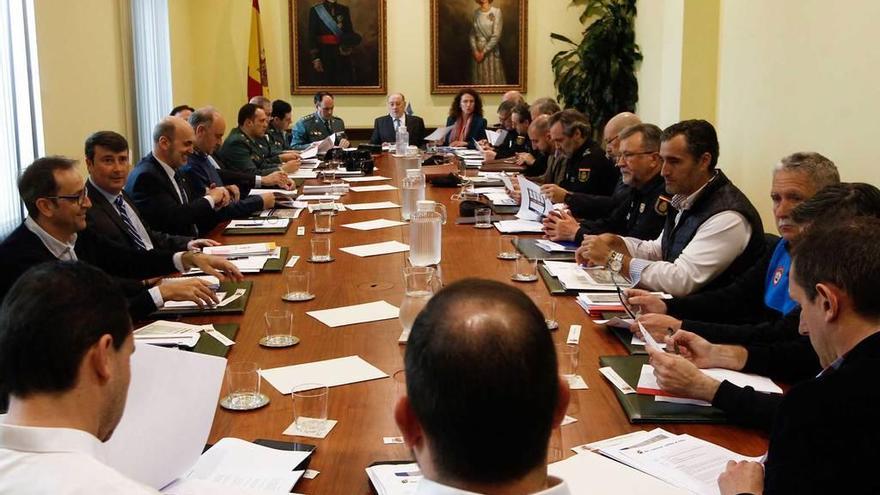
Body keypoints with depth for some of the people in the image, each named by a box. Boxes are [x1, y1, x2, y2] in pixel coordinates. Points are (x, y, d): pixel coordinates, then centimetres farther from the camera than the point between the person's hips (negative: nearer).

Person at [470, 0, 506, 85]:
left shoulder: (496, 12, -8)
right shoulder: (476, 12, 6)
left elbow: (496, 36, -12)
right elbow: (472, 34, 7)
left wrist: (484, 52, -13)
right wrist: (475, 51, -6)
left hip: (491, 51, -4)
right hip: (478, 51, 4)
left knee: (493, 79, -3)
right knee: (479, 79, 5)